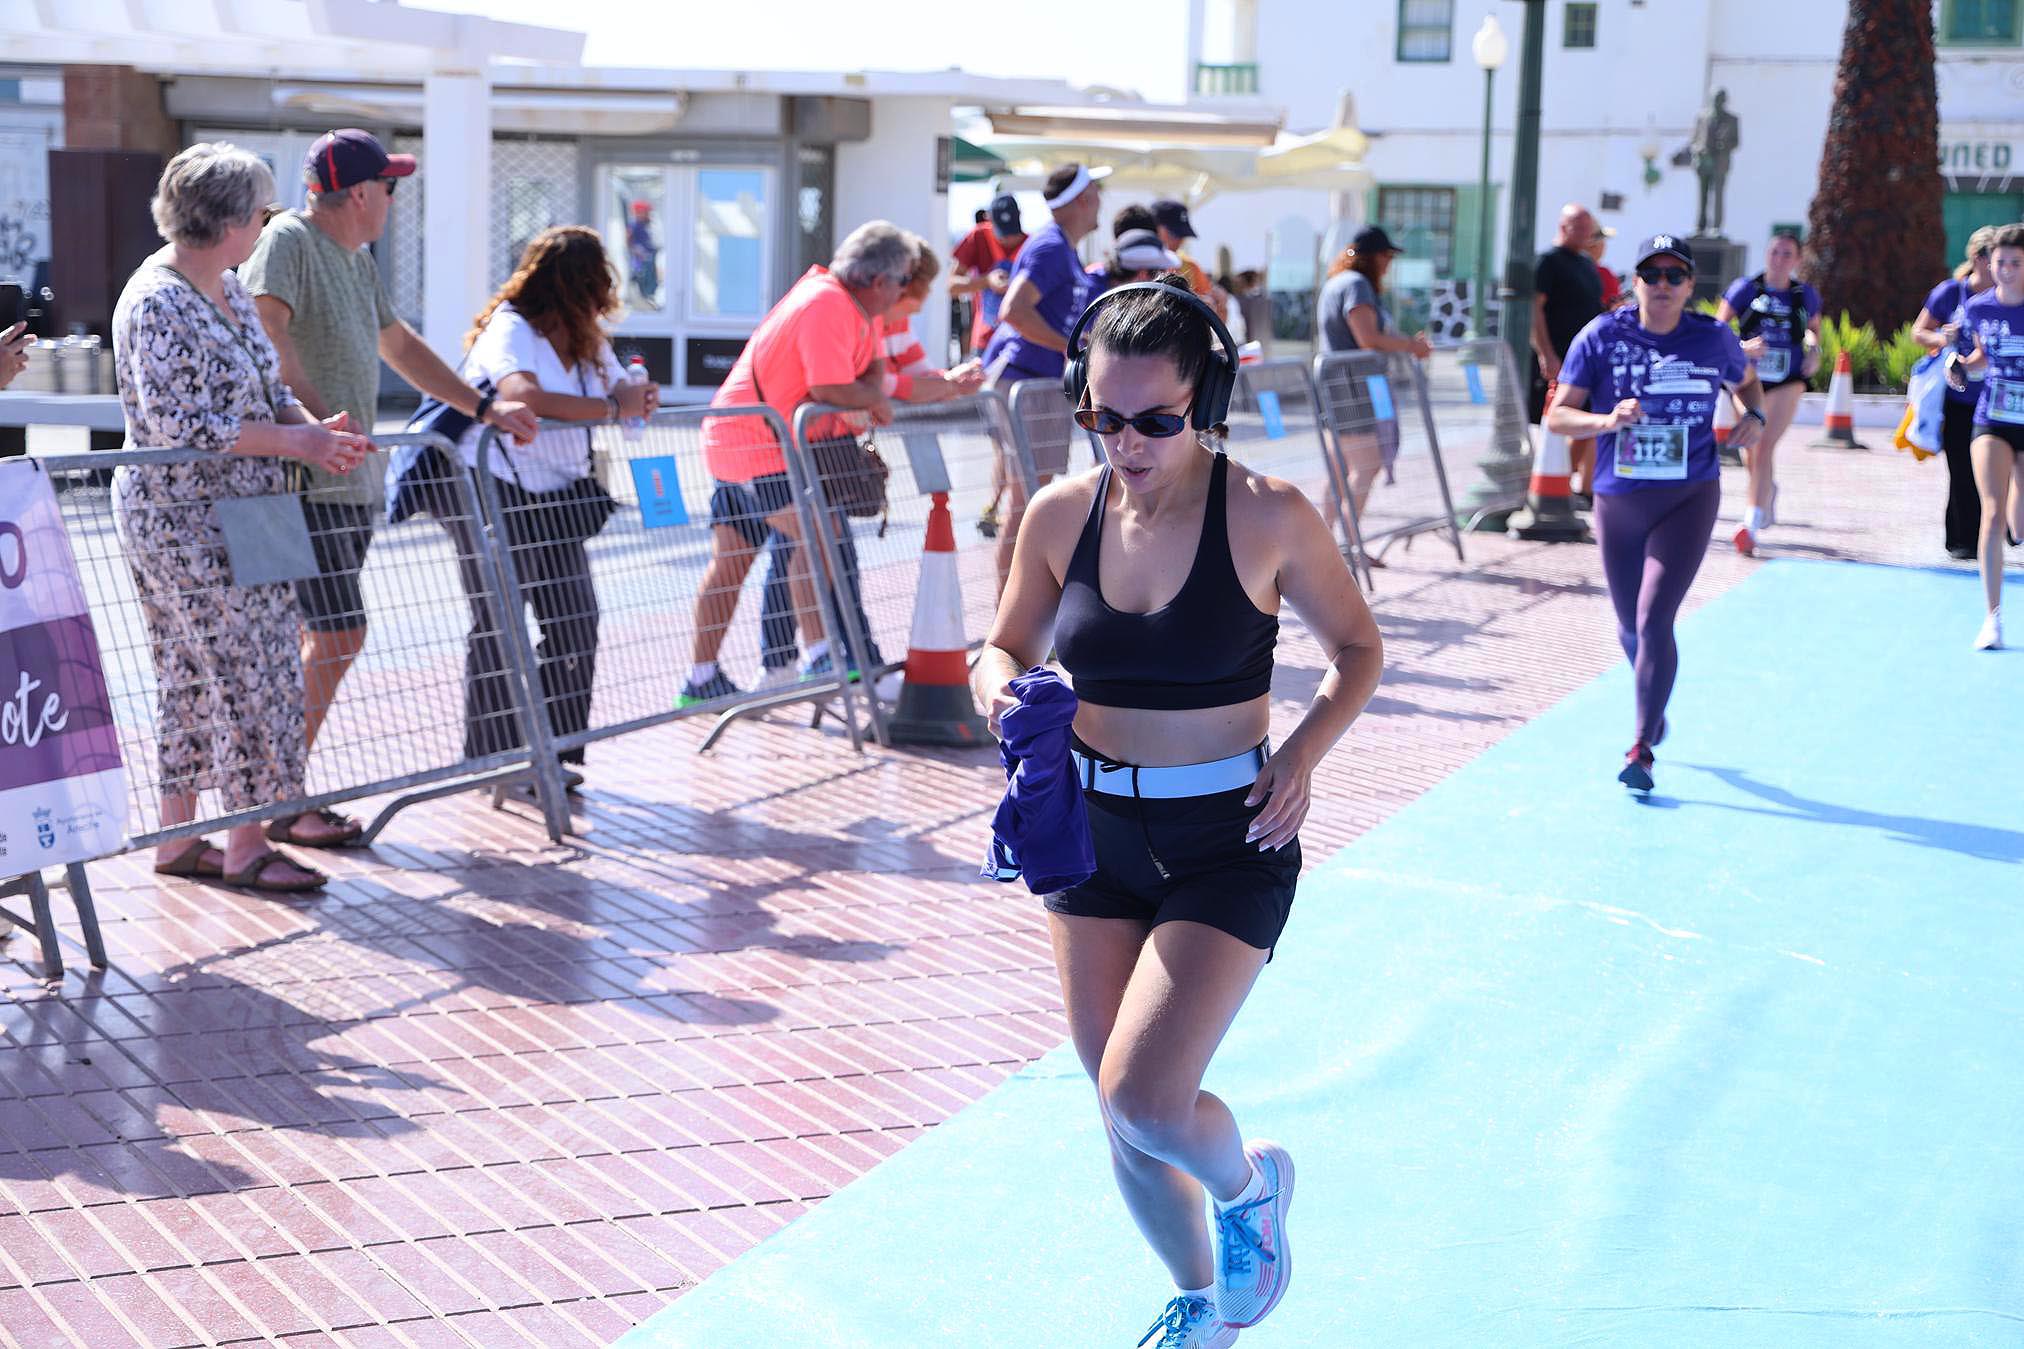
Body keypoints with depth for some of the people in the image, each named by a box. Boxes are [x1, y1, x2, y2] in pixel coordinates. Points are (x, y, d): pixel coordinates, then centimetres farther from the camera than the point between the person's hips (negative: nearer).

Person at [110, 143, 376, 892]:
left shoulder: (228, 289, 12)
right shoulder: (157, 304, -17)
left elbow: (267, 388, 18)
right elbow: (180, 424, -22)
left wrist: (312, 426, -2)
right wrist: (291, 441, -20)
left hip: (239, 515, 9)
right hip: (183, 520, -9)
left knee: (193, 675, 12)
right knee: (247, 672, -7)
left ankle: (177, 836, 20)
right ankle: (246, 847, 1)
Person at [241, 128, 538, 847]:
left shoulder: (357, 258, 21)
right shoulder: (288, 240, -8)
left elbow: (399, 344, 30)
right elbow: (266, 330, -23)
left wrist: (485, 407, 30)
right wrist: (317, 419, -33)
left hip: (352, 477, 9)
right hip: (304, 473, -9)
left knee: (320, 640, 7)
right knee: (338, 635, -12)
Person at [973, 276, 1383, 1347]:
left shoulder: (1267, 516, -13)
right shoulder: (1061, 514, -4)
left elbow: (1357, 646, 1)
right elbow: (1005, 647, 10)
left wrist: (1304, 749, -15)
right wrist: (1001, 688, -13)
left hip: (1228, 838, -4)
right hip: (1092, 828, 4)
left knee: (1142, 1104, -16)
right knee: (1121, 1109, 10)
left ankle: (1249, 1184, 20)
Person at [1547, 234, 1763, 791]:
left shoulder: (1714, 338, -2)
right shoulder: (1602, 336, -6)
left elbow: (1746, 381, 20)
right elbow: (1556, 415, -8)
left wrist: (1753, 416, -1)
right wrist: (1607, 419, -26)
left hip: (1688, 499, -2)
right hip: (1617, 500, 2)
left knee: (1654, 619, -16)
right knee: (1630, 623, 16)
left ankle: (1642, 749, -8)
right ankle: (1654, 702, 48)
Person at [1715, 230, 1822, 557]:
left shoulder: (1806, 295, 3)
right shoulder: (1745, 288, -5)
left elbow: (1813, 327, 22)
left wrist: (1814, 350, 2)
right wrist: (1742, 347, -23)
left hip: (1787, 381, -1)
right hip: (1748, 378, 1)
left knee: (1764, 447, -16)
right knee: (1751, 451, 11)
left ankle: (1752, 523, -18)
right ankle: (1768, 490, 46)